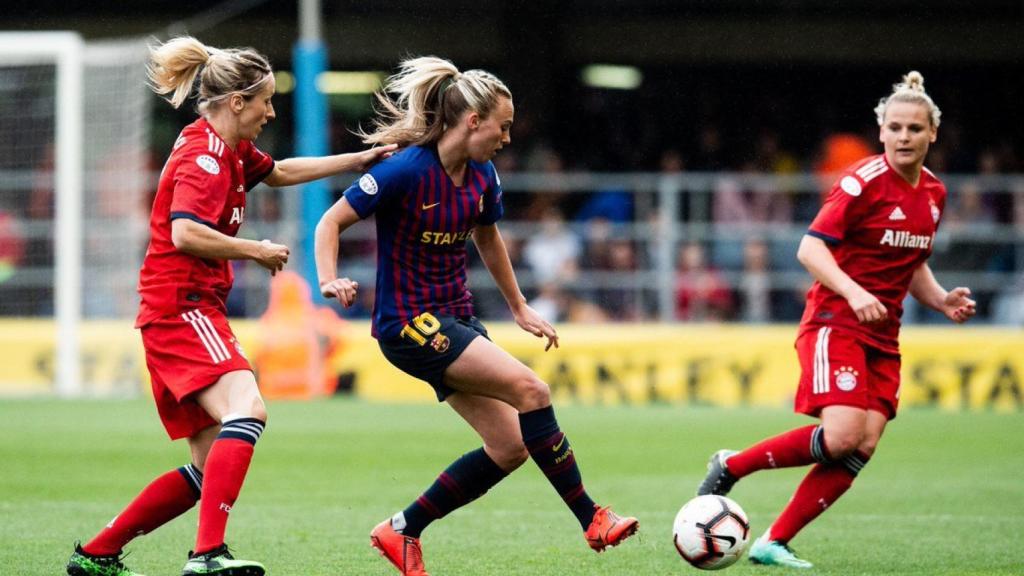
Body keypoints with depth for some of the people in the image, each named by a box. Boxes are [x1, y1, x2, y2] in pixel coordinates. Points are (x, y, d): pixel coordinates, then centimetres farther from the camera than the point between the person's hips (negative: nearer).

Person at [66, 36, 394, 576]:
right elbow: (185, 234, -27)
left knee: (211, 467, 9)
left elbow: (278, 172, 36)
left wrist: (357, 160, 34)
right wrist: (257, 251, -15)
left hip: (187, 313, 10)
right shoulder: (203, 157, -13)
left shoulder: (229, 150, 17)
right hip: (181, 307, -10)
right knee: (246, 410, -30)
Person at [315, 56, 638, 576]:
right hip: (409, 323, -9)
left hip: (455, 318, 9)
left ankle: (402, 531, 13)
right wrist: (330, 281, -28)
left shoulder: (482, 176, 4)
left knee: (509, 447, 1)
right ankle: (592, 521, -14)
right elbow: (332, 221, -12)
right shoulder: (406, 171, -17)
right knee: (530, 389, -21)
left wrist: (519, 309, 27)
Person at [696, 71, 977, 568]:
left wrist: (942, 301, 7)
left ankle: (774, 543, -4)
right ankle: (731, 466, -3)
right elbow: (810, 248, -18)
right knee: (842, 436, -23)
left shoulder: (933, 194, 11)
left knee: (864, 447, -8)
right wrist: (853, 293, -32)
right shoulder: (863, 182, -12)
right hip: (835, 323, -7)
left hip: (882, 337, 7)